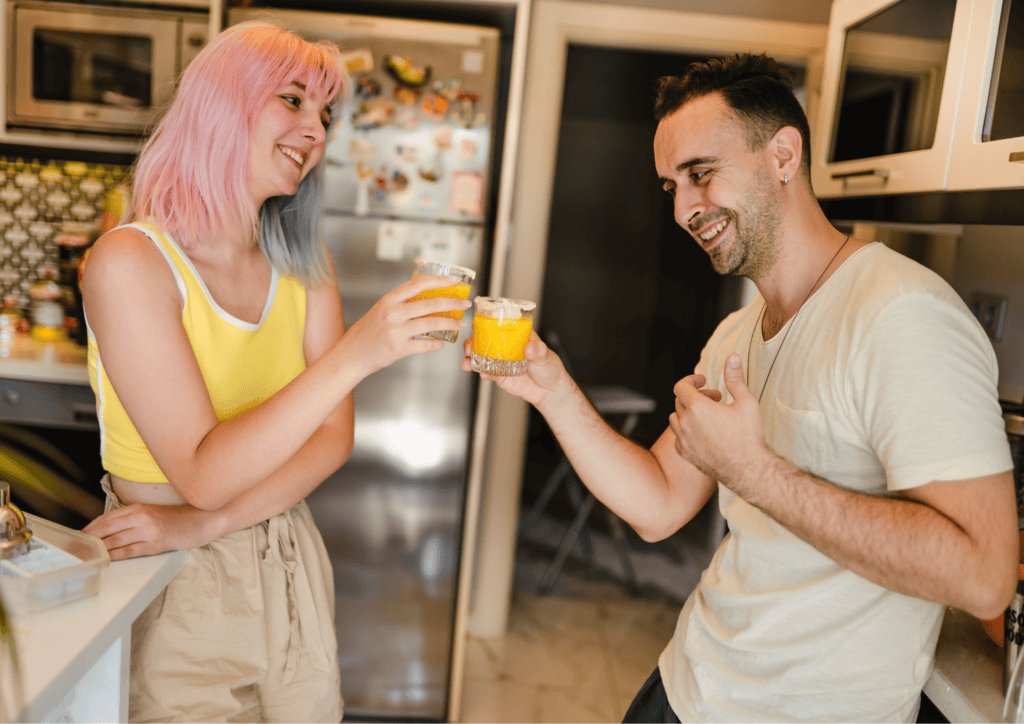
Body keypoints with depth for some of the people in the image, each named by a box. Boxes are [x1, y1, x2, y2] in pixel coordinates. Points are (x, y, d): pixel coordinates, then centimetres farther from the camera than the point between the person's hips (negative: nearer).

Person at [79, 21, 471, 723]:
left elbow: (333, 438, -6)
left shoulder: (305, 263, -2)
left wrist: (203, 523, -20)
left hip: (292, 564, 5)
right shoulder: (129, 261, -19)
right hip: (174, 588, -5)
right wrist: (356, 355, -34)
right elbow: (203, 475, -25)